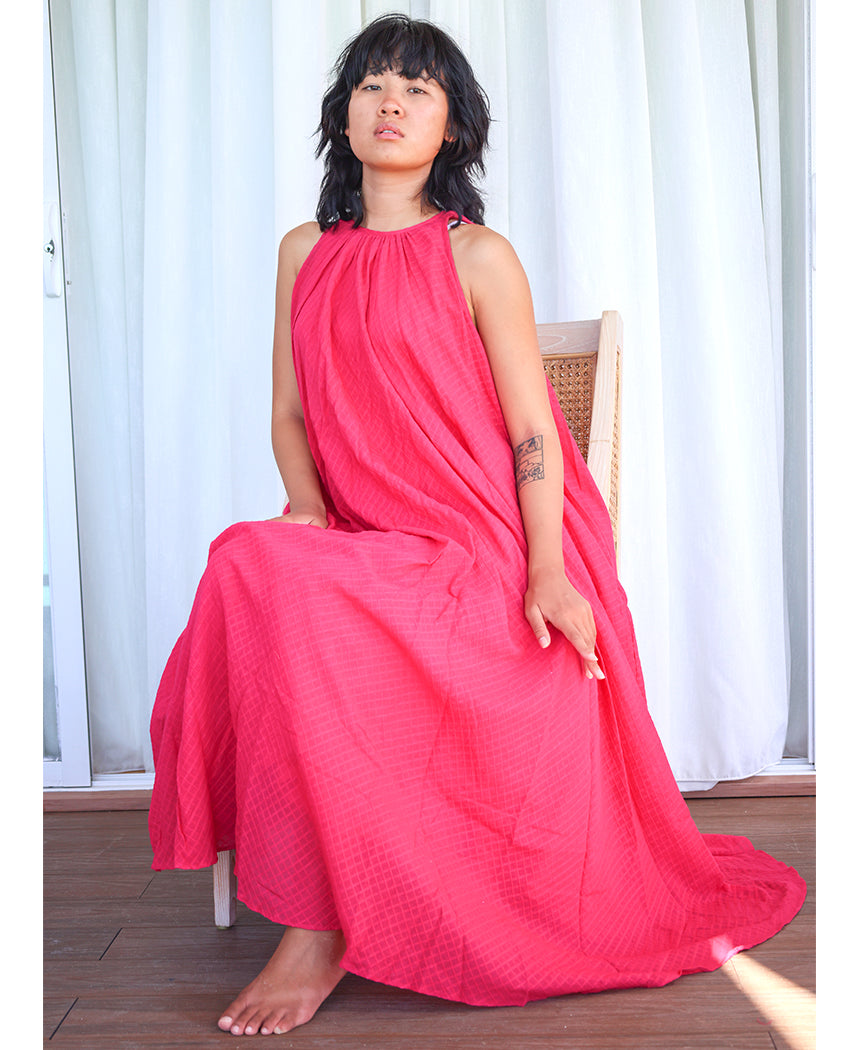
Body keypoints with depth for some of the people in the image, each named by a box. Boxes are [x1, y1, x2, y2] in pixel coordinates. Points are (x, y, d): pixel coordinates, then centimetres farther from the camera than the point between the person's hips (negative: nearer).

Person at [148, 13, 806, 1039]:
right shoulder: (306, 253, 14)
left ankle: (320, 927, -15)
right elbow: (290, 414, 13)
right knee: (253, 563, -25)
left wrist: (548, 573, -15)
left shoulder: (478, 255, -1)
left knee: (266, 578, -28)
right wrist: (306, 510, -5)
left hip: (484, 553, -5)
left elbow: (531, 427, -5)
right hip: (361, 550, 5)